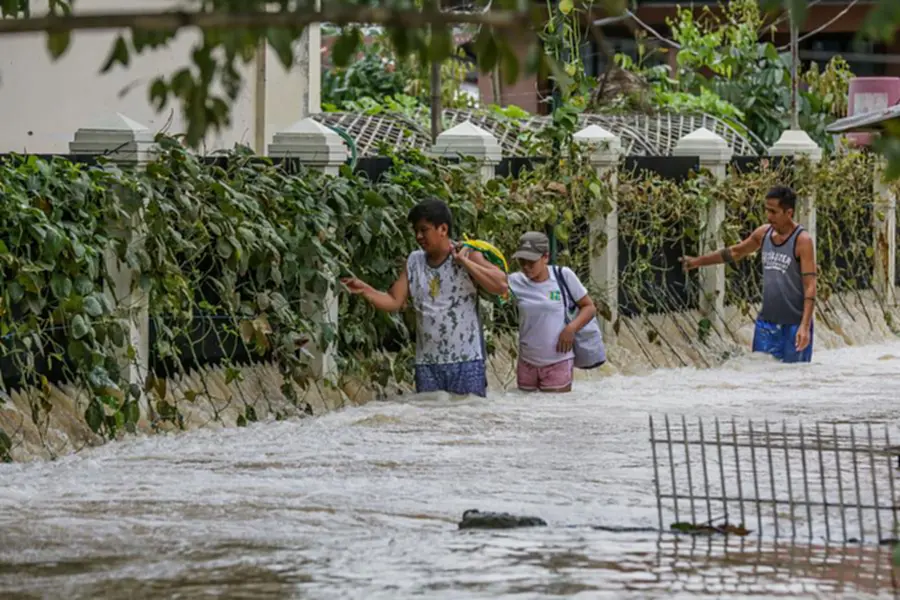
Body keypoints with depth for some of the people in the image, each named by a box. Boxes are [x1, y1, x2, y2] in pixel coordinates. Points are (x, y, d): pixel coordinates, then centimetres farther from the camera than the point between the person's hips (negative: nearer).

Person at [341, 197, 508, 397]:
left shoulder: (467, 255, -4)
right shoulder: (414, 262, 11)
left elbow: (501, 286, -15)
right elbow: (394, 302, 10)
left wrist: (464, 262, -17)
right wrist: (365, 290, -5)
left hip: (466, 360, -4)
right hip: (427, 363, 4)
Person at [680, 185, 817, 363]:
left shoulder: (802, 240, -12)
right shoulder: (764, 233, 7)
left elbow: (810, 286, -16)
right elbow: (735, 252, 26)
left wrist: (805, 326, -25)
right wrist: (698, 261, 28)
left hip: (794, 325, -6)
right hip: (767, 322, 6)